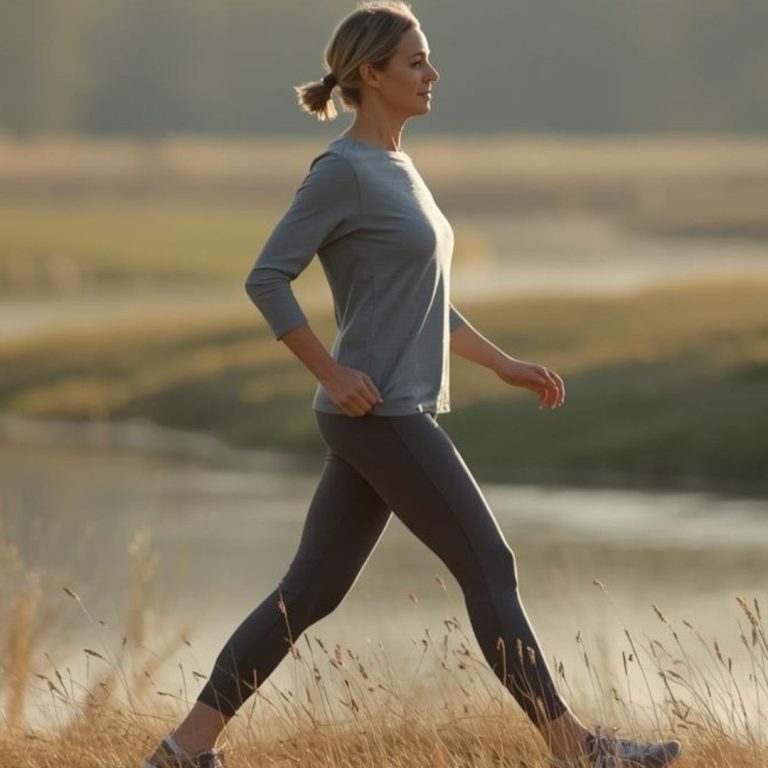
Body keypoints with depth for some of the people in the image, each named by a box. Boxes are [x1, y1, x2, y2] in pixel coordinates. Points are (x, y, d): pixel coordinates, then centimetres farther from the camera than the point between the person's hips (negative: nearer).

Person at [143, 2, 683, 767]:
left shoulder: (394, 169, 16)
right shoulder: (341, 171, -12)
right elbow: (266, 279, -16)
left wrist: (506, 365, 18)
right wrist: (334, 376, -18)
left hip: (398, 416, 9)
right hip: (380, 417, -9)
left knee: (310, 592, 8)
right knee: (489, 567, -3)